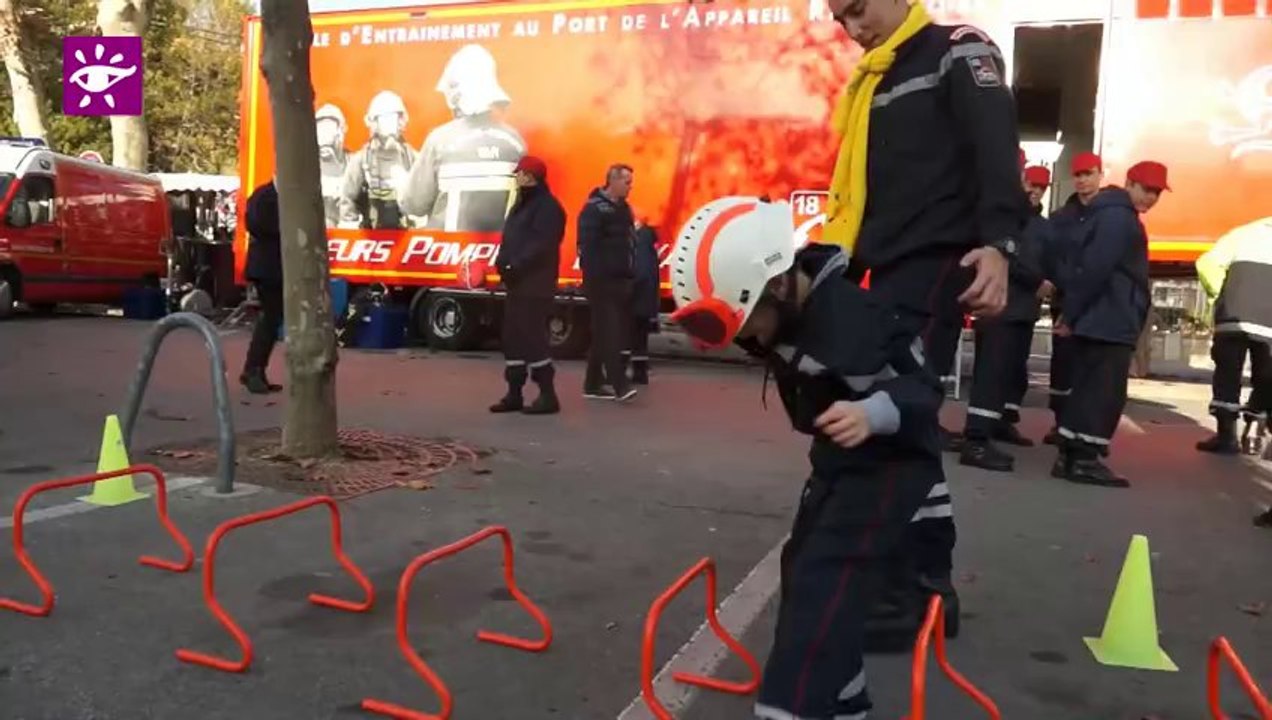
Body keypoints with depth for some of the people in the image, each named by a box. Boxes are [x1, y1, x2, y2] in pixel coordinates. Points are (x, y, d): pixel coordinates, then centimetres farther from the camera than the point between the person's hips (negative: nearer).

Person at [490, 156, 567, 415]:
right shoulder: (521, 205, 20)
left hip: (536, 285, -10)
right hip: (517, 283, 10)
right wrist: (502, 262, 2)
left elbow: (541, 246, -21)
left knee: (532, 336, -11)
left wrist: (515, 266, -24)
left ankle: (548, 395, -5)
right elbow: (509, 239, 20)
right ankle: (514, 395, 18)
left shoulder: (547, 207, -11)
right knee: (513, 337, 11)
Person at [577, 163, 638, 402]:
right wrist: (593, 278, -23)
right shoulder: (594, 209, -10)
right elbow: (587, 247, -17)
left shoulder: (623, 208, 18)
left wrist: (631, 274, 15)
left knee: (603, 334, 12)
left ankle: (593, 384, 18)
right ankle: (619, 384, -15)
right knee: (609, 332, -11)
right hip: (602, 281, -9)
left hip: (620, 280, 9)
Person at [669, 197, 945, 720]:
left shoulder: (846, 322, -33)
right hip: (838, 454, 10)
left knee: (824, 583, -17)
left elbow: (921, 386, -32)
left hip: (890, 460, -10)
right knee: (802, 567, 14)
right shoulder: (785, 303, -7)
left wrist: (872, 414, -51)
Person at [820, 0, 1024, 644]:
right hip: (890, 273, 8)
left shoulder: (958, 53, 1)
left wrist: (998, 242, -27)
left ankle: (913, 590, -6)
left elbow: (996, 151, -14)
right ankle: (927, 582, 15)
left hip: (935, 267, -8)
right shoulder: (870, 83, 24)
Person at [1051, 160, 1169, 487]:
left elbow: (1088, 266, 21)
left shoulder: (1114, 215, 21)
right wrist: (1071, 314, -18)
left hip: (1100, 320, 11)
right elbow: (1094, 269, -22)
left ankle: (1069, 456, 13)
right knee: (1105, 391, -8)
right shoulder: (1118, 217, -12)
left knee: (1088, 388, 10)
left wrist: (1071, 312, 16)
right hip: (1109, 322, -11)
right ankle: (1085, 460, -7)